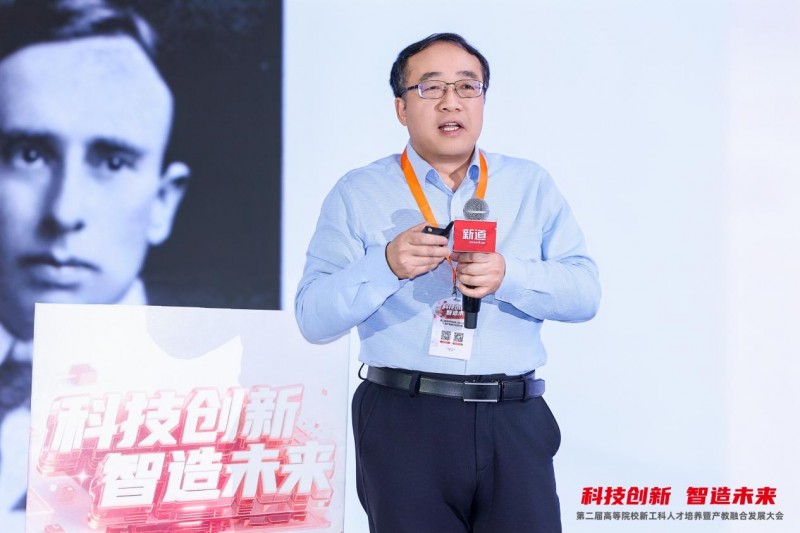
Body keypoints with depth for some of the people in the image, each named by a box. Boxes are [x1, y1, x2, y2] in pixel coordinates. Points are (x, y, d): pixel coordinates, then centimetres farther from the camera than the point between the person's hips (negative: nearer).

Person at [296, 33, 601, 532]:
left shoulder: (533, 185, 11)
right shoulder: (358, 194, 5)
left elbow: (584, 293, 2)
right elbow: (314, 318, -2)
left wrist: (507, 276, -16)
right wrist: (387, 265, -19)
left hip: (515, 422, 2)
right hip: (404, 421, -2)